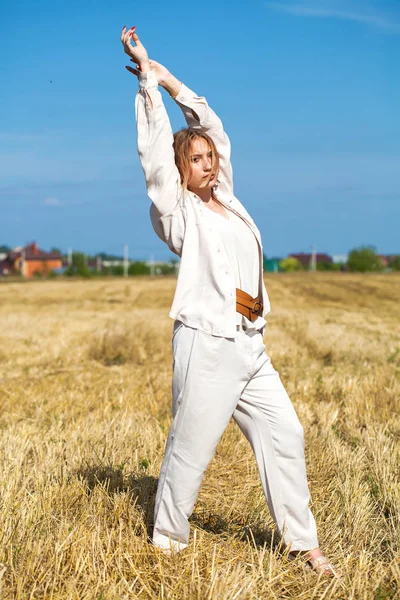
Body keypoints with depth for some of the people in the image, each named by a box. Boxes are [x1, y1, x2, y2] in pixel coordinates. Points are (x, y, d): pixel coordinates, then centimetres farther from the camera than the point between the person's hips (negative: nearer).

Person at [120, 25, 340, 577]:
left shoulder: (226, 198, 15)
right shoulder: (178, 210, -1)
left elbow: (212, 125, 22)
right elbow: (155, 146, -7)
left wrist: (170, 79, 24)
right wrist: (147, 78, -2)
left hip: (250, 345, 7)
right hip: (207, 343, -7)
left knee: (285, 434, 5)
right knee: (191, 448, 0)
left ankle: (302, 543, 12)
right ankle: (167, 540, 17)